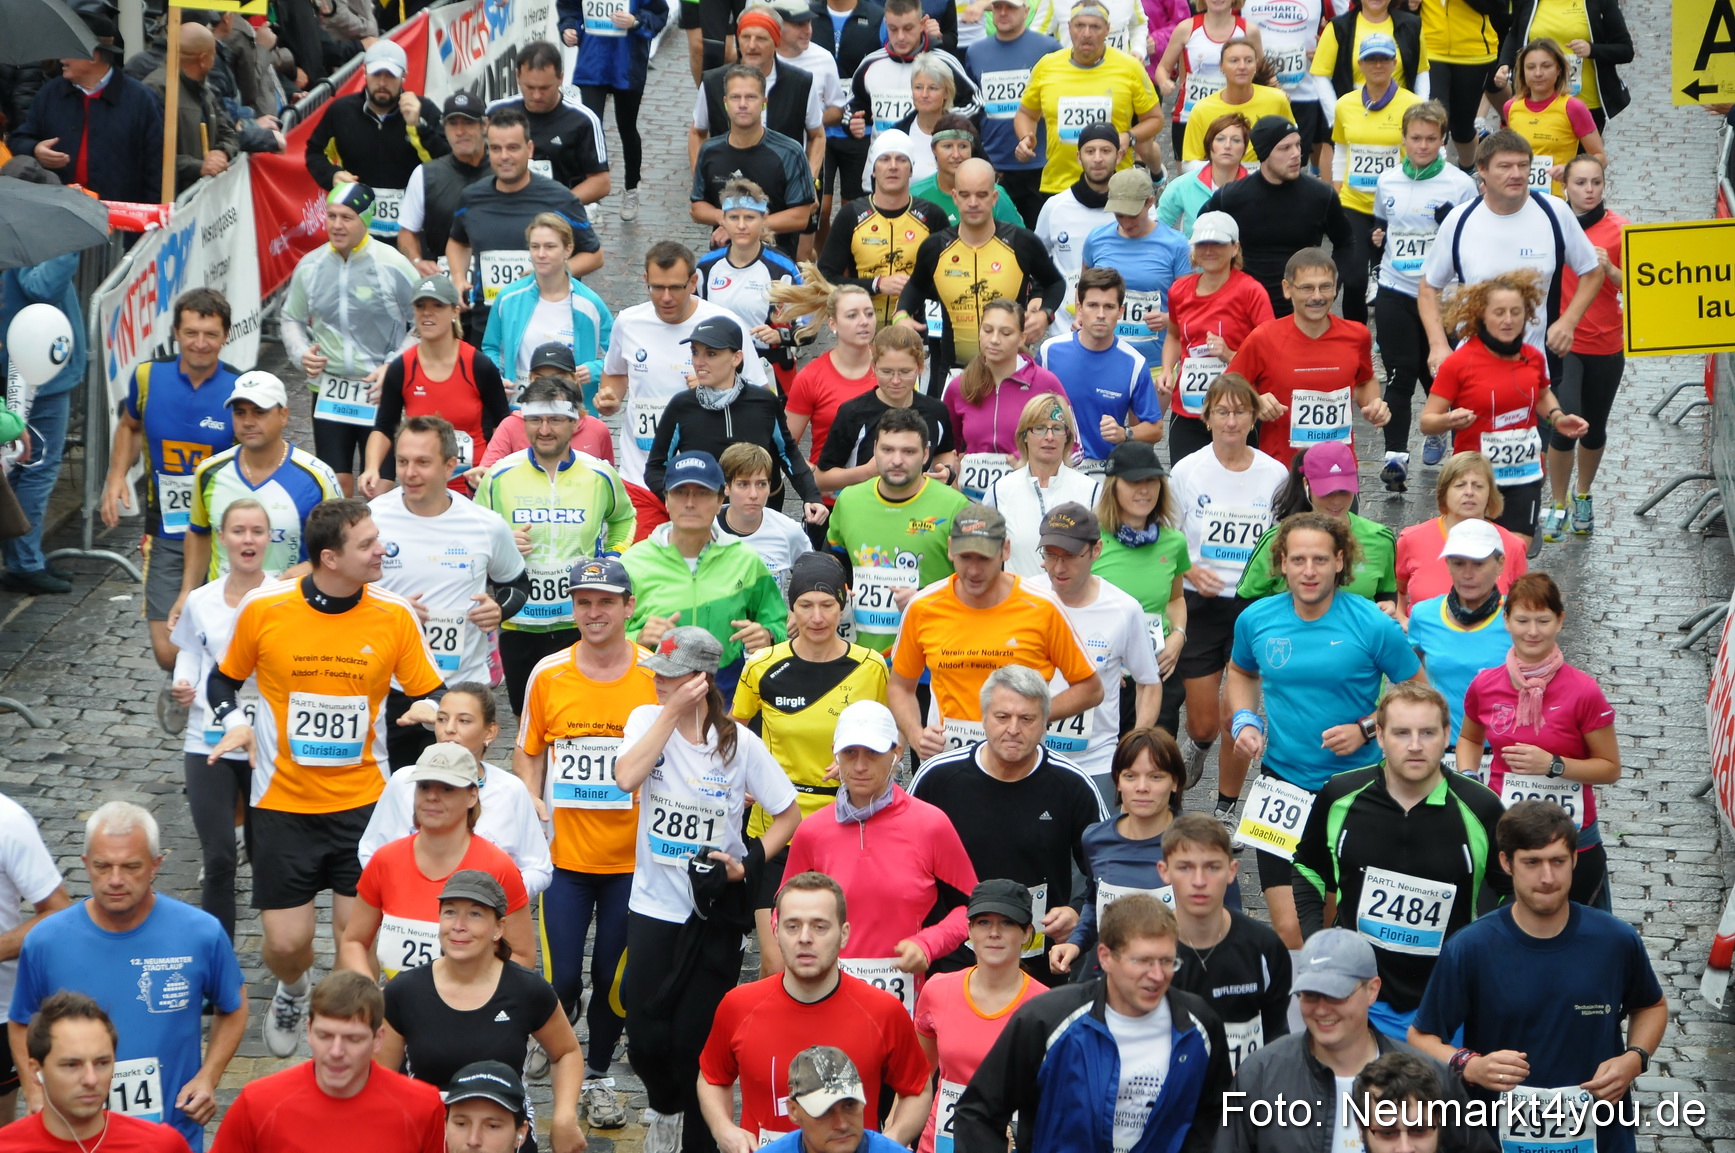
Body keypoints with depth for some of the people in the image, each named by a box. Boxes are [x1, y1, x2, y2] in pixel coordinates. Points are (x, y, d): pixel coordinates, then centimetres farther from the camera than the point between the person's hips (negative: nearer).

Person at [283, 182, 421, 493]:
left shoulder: (393, 265, -9)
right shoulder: (310, 266, 1)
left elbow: (425, 322, -2)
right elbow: (292, 318, 16)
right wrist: (301, 353, -3)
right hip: (329, 389, 3)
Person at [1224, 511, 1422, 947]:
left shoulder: (1373, 625, -11)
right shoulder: (1256, 619, -1)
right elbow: (1240, 672, 21)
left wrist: (1366, 729, -15)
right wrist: (1244, 721, 3)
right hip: (1282, 785, 1)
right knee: (1289, 928, -7)